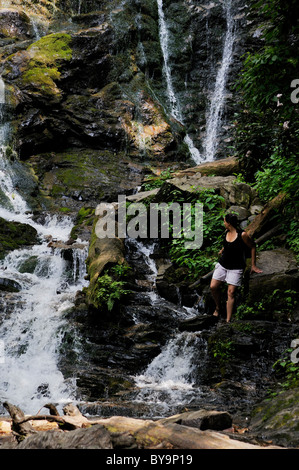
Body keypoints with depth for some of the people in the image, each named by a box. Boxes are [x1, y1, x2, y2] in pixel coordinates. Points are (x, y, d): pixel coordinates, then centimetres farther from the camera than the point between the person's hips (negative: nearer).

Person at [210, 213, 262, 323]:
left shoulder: (242, 235, -18)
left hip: (235, 268, -6)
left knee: (231, 292, -9)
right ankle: (218, 307, 25)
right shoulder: (226, 232, 1)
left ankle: (228, 321, -7)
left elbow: (252, 247, -6)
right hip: (222, 264, 6)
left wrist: (253, 265, -5)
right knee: (213, 287, -1)